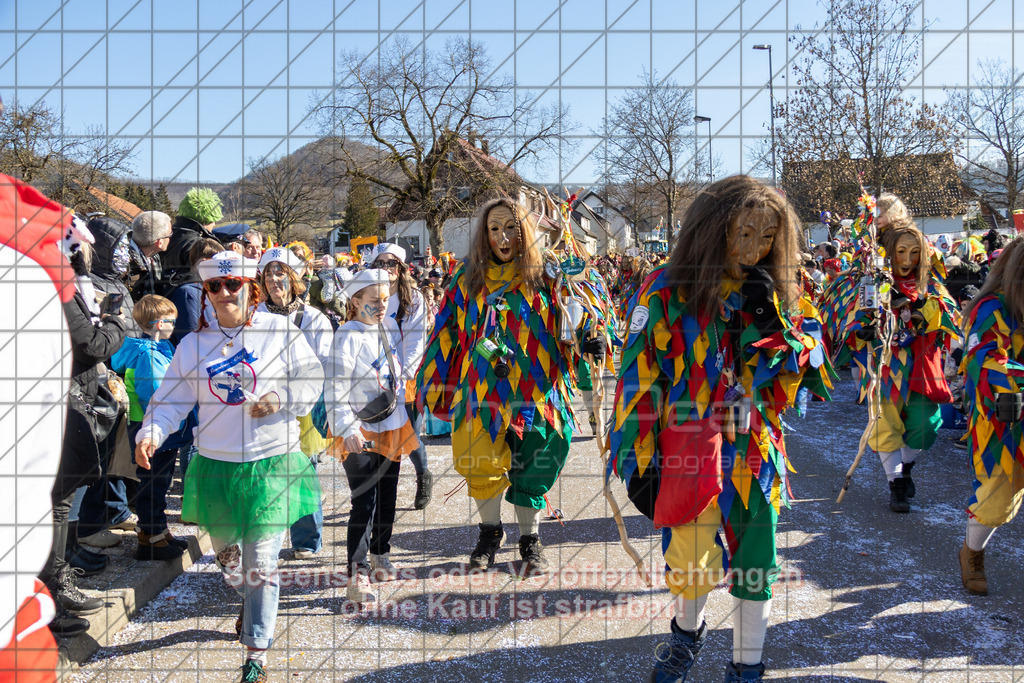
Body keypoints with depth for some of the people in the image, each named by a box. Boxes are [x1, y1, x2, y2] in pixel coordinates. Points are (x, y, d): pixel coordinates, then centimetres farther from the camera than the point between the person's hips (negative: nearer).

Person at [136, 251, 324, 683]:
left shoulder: (280, 332, -4)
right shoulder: (194, 343, 3)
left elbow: (312, 378, 3)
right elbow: (171, 398, 3)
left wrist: (281, 398, -15)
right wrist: (151, 433, -15)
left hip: (271, 461, -3)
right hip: (215, 464, 4)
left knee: (261, 559, -4)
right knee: (225, 550, 19)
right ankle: (250, 601, 51)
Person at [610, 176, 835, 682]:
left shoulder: (780, 296, 6)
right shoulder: (667, 292, -7)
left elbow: (804, 370, 2)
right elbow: (639, 379, -6)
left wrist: (769, 319, -13)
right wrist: (638, 460, -7)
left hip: (755, 448, 3)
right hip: (687, 447, -3)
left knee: (756, 561, 8)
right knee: (693, 560, 2)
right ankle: (688, 631, 37)